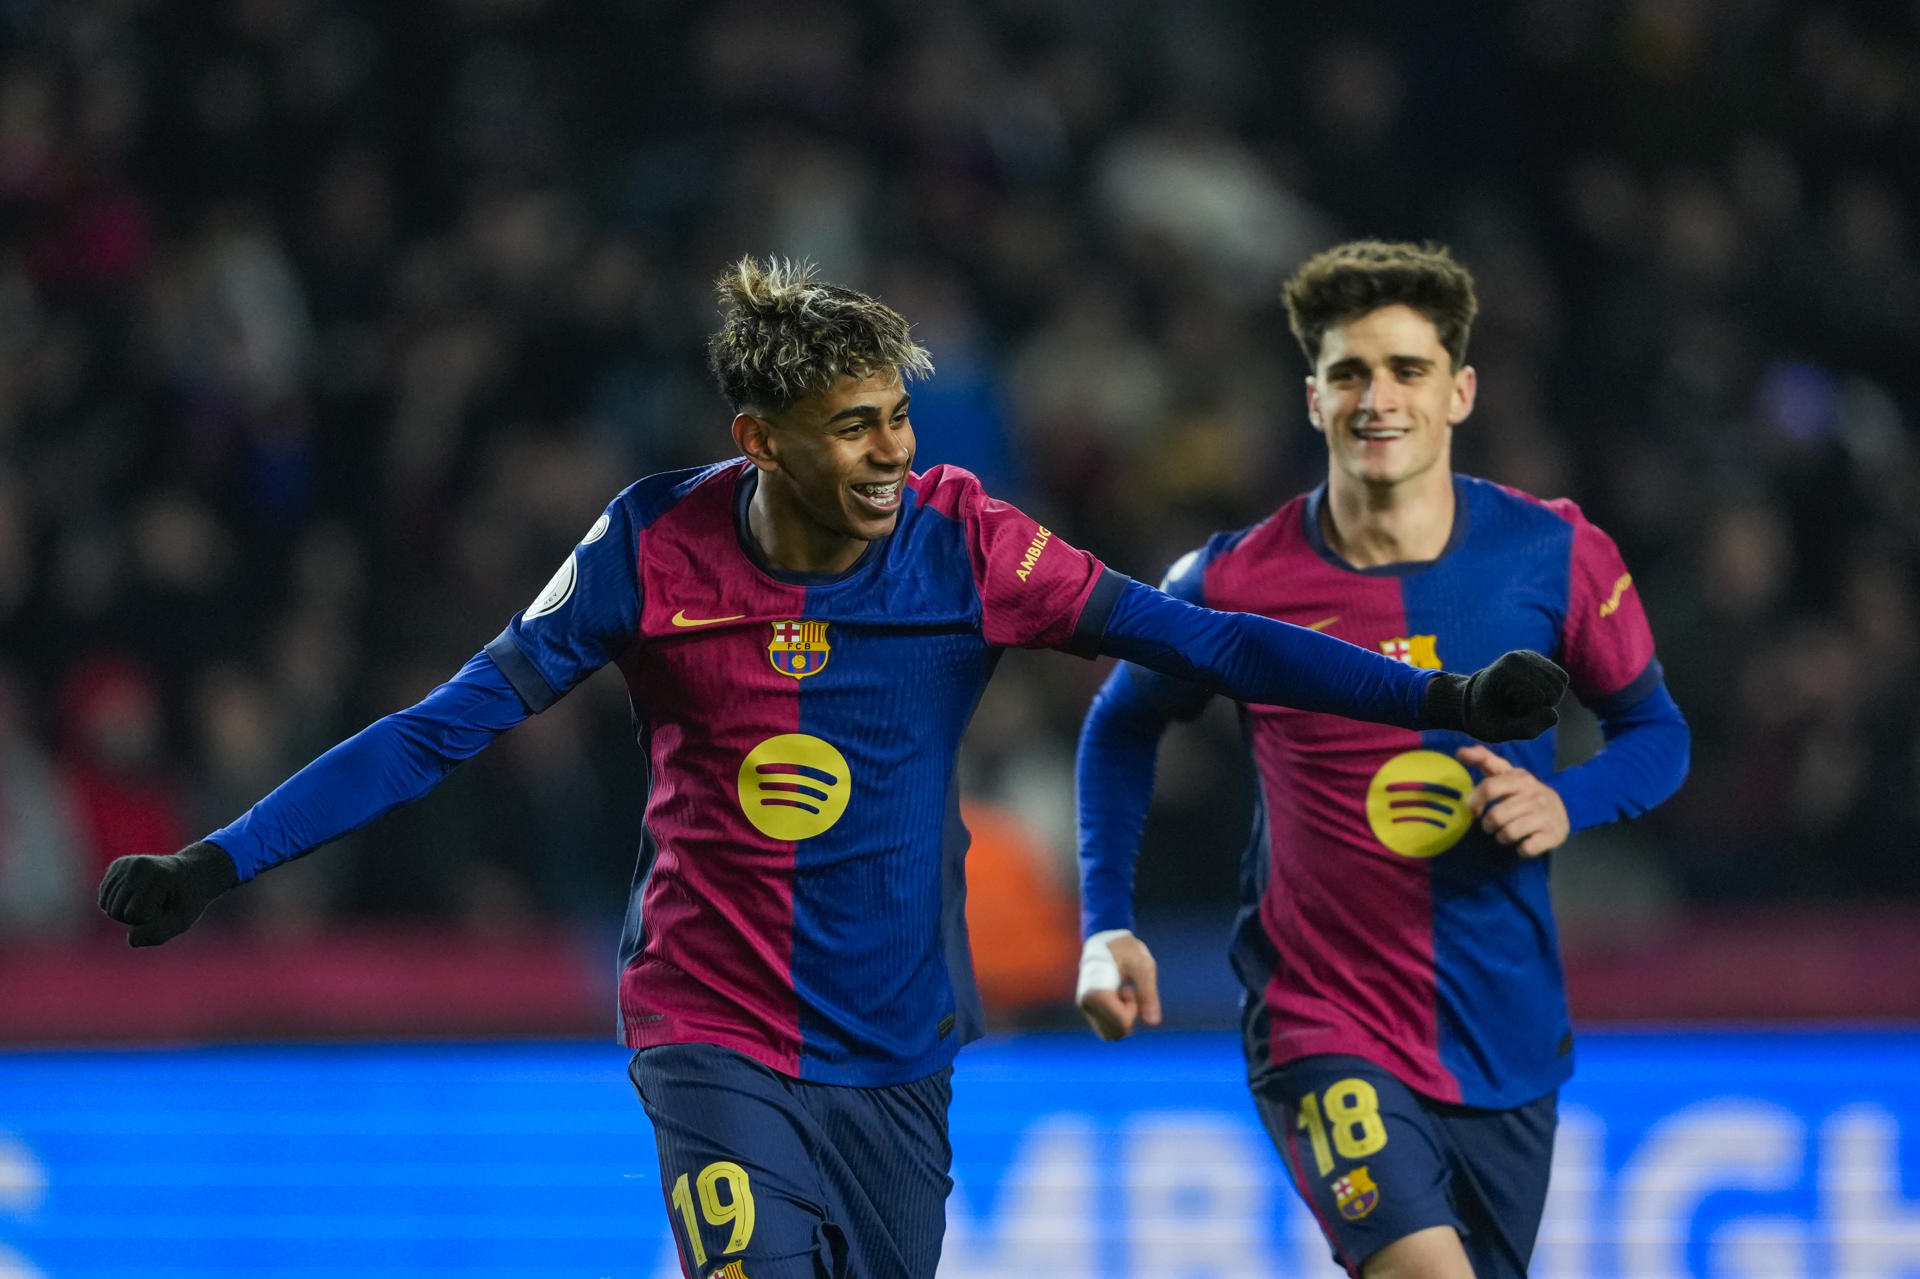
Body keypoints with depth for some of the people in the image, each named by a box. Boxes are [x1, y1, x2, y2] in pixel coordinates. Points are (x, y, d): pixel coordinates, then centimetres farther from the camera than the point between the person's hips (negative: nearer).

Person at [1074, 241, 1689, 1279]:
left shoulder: (1555, 557, -6)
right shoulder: (1234, 585, -9)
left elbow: (1653, 730, 8)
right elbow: (1123, 727, 10)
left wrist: (1566, 803, -13)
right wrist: (1106, 924, 1)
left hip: (1509, 1041, 3)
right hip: (1322, 1030, -3)